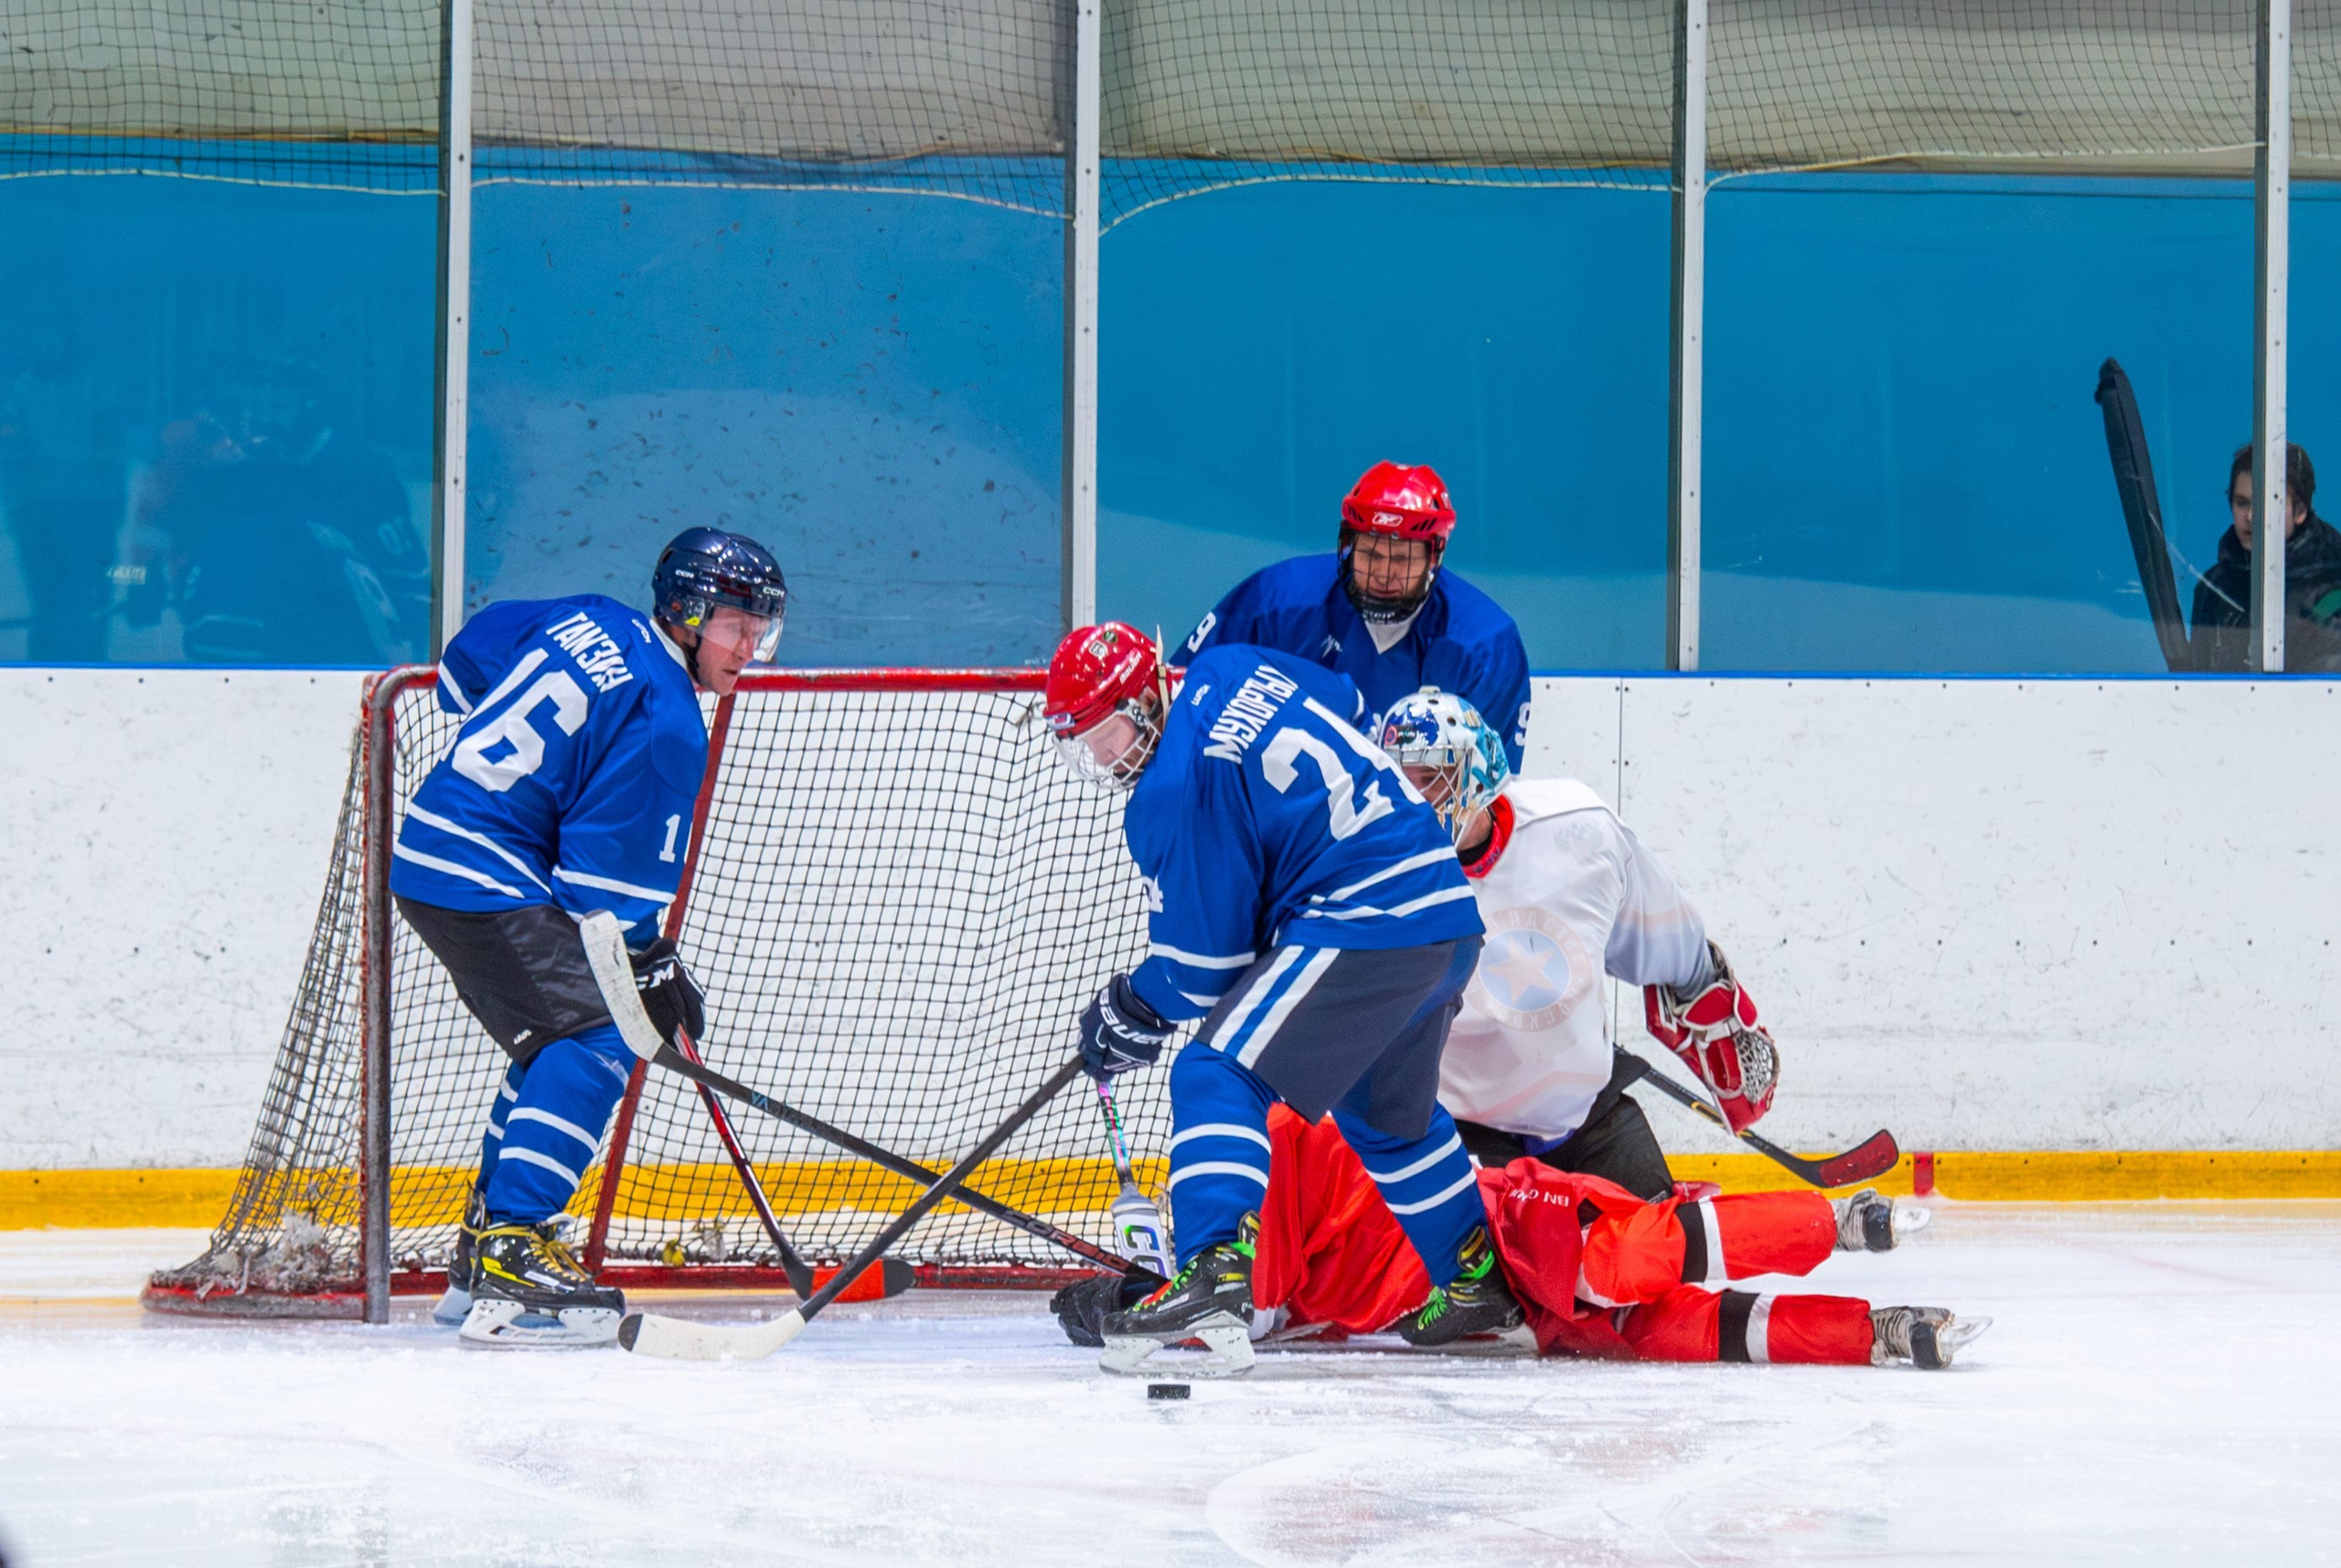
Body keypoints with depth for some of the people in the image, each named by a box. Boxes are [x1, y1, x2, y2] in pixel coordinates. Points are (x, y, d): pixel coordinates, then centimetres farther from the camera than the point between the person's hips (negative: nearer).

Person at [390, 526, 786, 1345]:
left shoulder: (590, 623, 11)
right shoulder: (666, 722, -15)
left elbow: (465, 663, 26)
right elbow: (610, 876, -16)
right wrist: (655, 968, -4)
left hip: (431, 846, 10)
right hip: (483, 879, -10)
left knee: (557, 1043, 21)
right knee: (595, 1041, -16)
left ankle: (482, 1256, 23)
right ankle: (509, 1254, -26)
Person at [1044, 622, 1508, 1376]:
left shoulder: (1175, 791, -13)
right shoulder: (1234, 668, 10)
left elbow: (1204, 961, -9)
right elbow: (1348, 703, 29)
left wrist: (1133, 1013, 8)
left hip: (1363, 929, -10)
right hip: (1449, 916, 10)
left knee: (1218, 1077, -15)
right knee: (1385, 1110, 31)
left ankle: (1215, 1279, -34)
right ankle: (1480, 1279, 44)